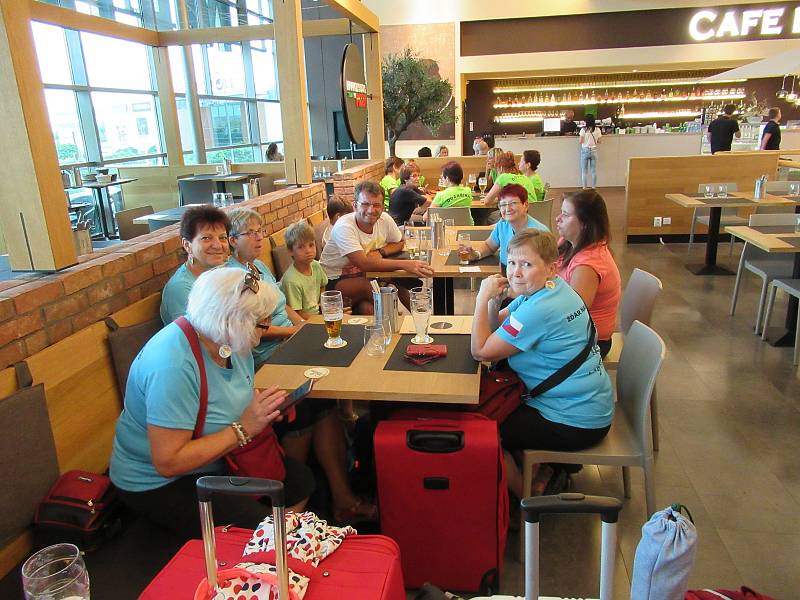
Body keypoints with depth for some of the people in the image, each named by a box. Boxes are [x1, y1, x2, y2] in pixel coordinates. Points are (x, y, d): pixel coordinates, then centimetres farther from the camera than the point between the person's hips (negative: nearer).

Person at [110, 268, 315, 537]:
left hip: (218, 460, 8)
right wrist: (243, 428, -29)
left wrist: (265, 409, -11)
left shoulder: (230, 341, -7)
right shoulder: (172, 363, -32)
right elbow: (168, 463, -31)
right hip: (160, 484, -8)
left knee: (302, 479, 3)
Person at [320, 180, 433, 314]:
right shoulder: (344, 227, -26)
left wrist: (380, 252, -12)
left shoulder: (385, 220, -9)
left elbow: (399, 243, 12)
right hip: (335, 280, -6)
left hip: (363, 274, 6)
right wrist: (405, 264, -41)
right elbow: (363, 263, -35)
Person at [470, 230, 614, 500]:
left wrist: (483, 297, -18)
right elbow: (495, 327, 8)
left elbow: (481, 351, -22)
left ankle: (527, 498, 19)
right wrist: (494, 299, -12)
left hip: (575, 423, -10)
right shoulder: (554, 288, 2)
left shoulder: (539, 310, -28)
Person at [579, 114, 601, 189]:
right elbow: (599, 141, 2)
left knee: (584, 171, 5)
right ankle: (594, 188, 13)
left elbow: (581, 141, -10)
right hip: (594, 151, 3)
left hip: (585, 151, -2)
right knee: (594, 171, 9)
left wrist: (579, 137, 10)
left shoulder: (583, 129, -11)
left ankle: (584, 188, 6)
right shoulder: (597, 129, -2)